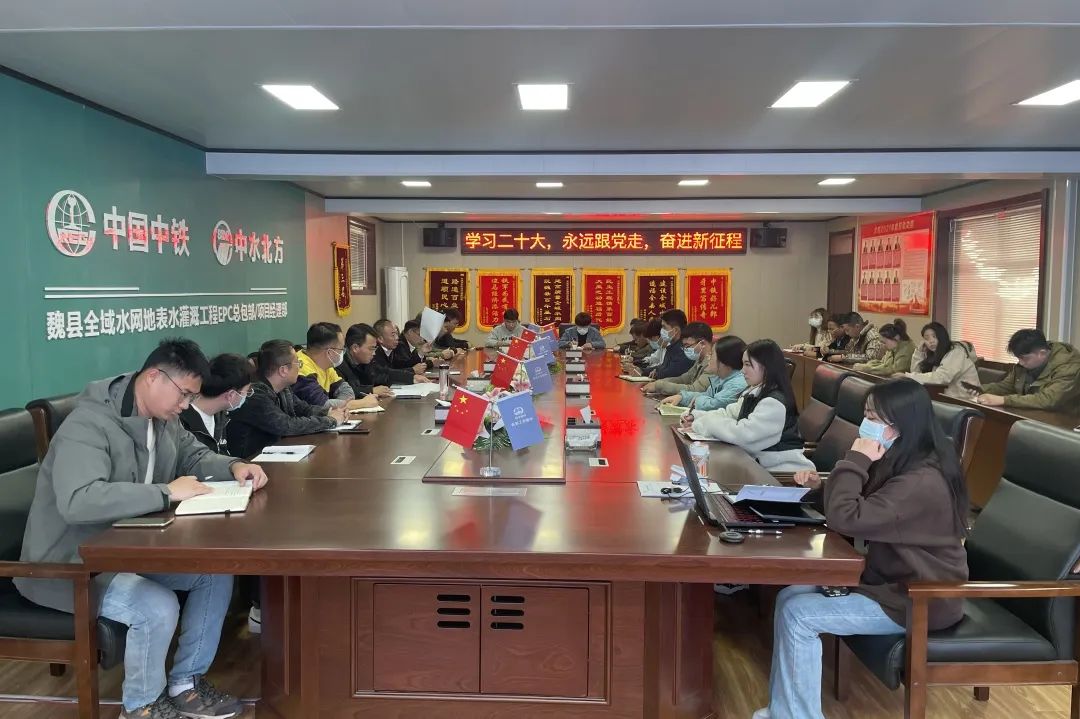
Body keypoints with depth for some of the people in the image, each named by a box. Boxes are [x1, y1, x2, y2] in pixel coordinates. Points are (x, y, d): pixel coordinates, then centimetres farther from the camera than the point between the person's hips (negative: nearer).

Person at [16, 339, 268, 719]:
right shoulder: (90, 423, -27)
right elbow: (77, 501, -41)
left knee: (218, 572, -5)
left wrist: (233, 467, -9)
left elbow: (194, 456, 13)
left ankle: (185, 684, 11)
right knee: (158, 607, -30)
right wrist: (167, 492, -39)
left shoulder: (162, 417, 0)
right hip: (74, 563, -9)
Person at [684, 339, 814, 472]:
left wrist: (703, 424, -16)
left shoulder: (774, 403, -21)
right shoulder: (754, 392, 8)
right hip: (761, 464, 8)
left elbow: (742, 433, -27)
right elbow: (729, 413, 14)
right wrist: (697, 417, -2)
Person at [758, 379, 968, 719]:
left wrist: (855, 459, -22)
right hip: (894, 578, 10)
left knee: (797, 615, -16)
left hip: (916, 600, -10)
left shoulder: (922, 482, -28)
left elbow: (846, 518, -32)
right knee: (790, 597, -1)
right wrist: (825, 484, 2)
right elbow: (862, 504, 19)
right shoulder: (904, 461, 5)